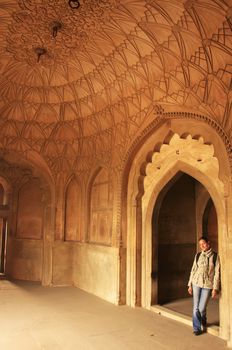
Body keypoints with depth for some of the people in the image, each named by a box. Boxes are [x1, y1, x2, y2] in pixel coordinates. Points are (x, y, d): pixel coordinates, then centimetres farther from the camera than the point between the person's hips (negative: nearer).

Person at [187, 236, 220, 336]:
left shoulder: (215, 256, -4)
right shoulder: (198, 255, 5)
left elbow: (217, 273, -4)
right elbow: (193, 270, 9)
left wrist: (215, 288, -8)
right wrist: (190, 285, 6)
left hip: (207, 285, -3)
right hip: (196, 283, 3)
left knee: (202, 308, -1)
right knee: (196, 308, 3)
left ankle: (203, 323, 29)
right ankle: (197, 328, 20)